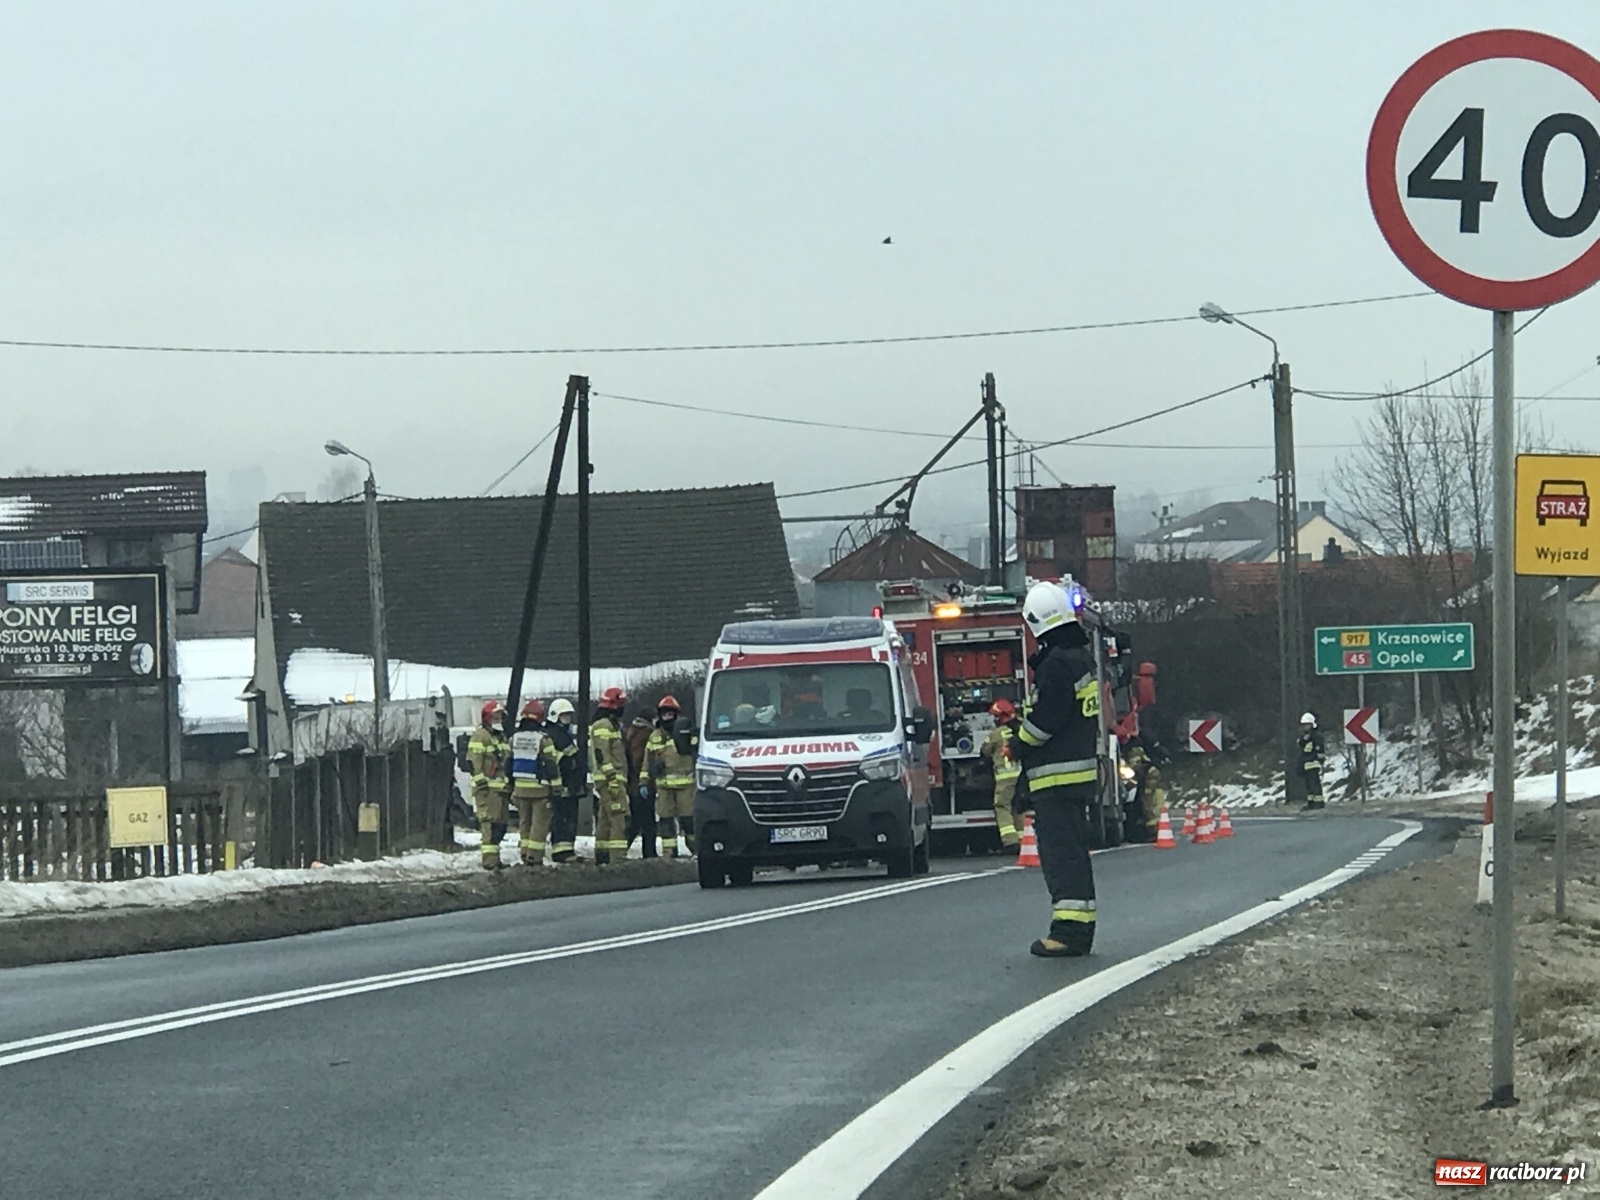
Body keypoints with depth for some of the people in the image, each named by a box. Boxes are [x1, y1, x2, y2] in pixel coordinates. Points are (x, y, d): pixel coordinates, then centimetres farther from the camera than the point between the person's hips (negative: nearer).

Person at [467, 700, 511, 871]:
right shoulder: (480, 736, -7)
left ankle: (493, 857, 18)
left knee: (501, 823, 11)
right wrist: (481, 782, -20)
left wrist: (509, 784, 26)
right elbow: (474, 762, -14)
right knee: (491, 822, -16)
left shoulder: (500, 738, 23)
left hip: (500, 787, 9)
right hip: (487, 787, -9)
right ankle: (490, 859, -20)